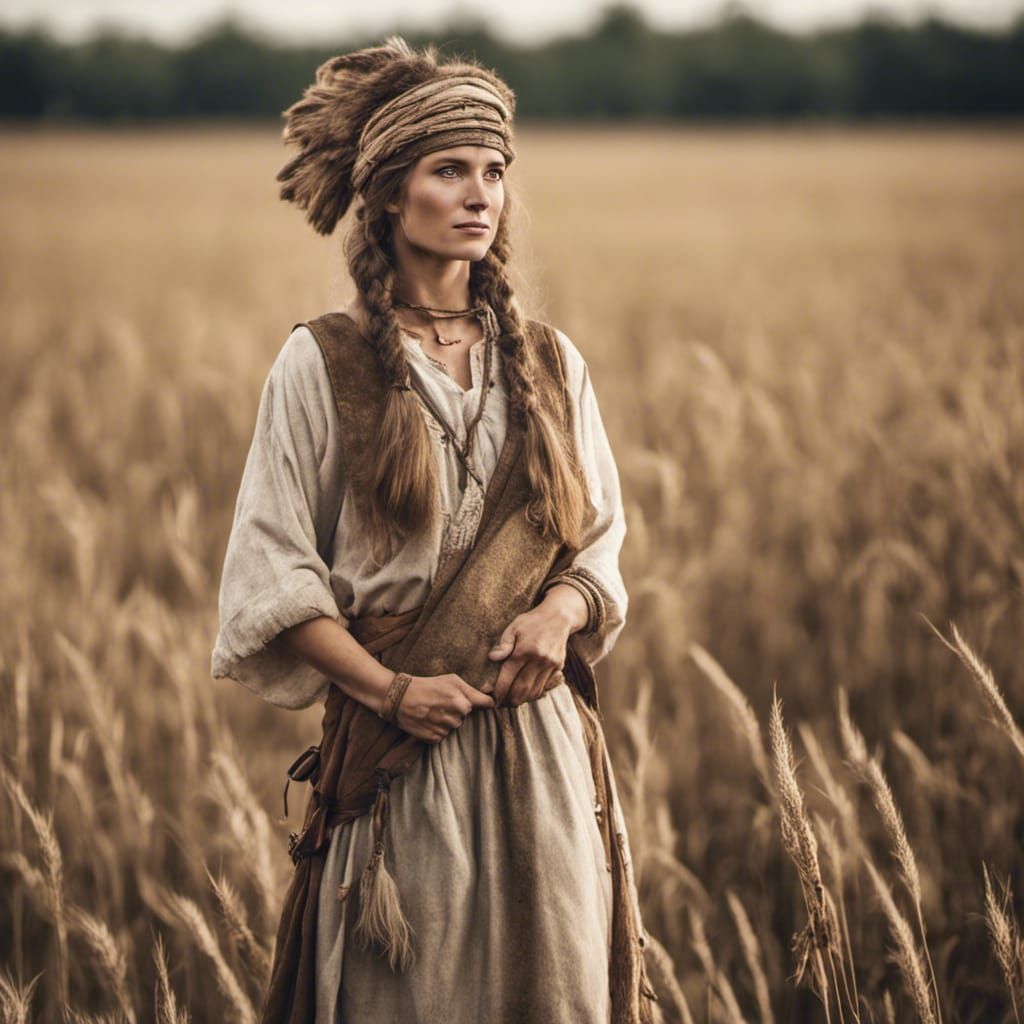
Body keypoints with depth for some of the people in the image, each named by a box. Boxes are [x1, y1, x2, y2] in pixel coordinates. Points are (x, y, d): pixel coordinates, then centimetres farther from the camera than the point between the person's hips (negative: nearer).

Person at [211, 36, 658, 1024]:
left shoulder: (548, 362, 8)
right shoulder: (321, 364, -3)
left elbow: (597, 541, 14)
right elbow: (273, 576, -4)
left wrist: (561, 609, -8)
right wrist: (390, 688, -14)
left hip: (541, 745, 3)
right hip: (395, 759, -3)